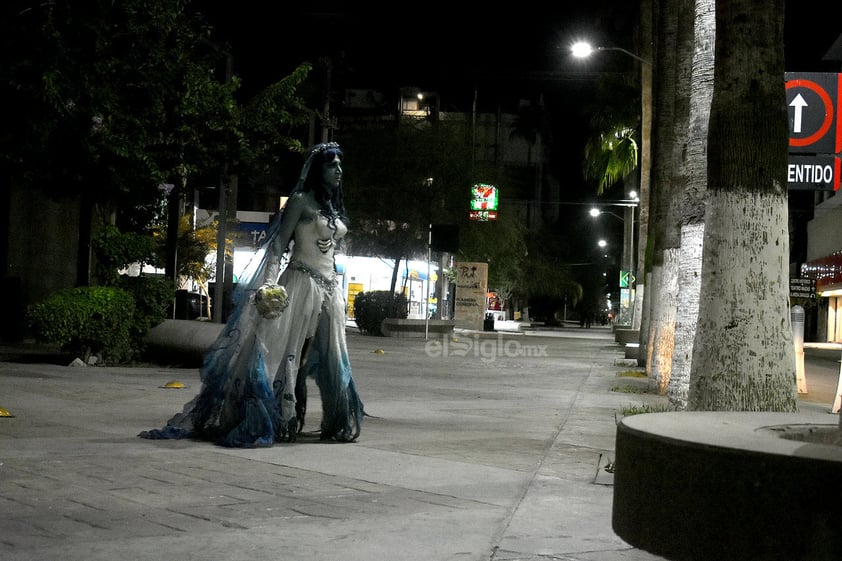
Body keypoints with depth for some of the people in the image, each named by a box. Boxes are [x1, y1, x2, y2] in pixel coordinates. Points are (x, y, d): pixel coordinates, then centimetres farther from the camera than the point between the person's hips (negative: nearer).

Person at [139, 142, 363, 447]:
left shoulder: (335, 207, 17)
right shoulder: (301, 200, -4)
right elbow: (279, 244, -10)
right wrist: (269, 282, -21)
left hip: (330, 290, 7)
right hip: (300, 285, -7)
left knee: (331, 359, 8)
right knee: (283, 354, -9)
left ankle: (337, 423, 16)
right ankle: (257, 422, -6)